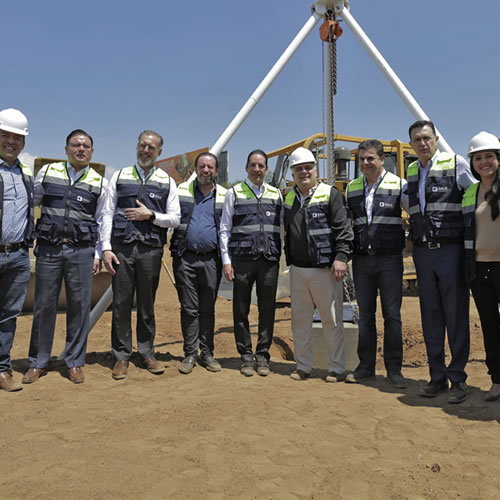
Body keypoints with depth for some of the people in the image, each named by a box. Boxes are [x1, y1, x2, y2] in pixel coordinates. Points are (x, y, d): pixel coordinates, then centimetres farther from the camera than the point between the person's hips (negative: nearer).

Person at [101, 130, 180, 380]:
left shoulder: (167, 182, 10)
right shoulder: (120, 176, 10)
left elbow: (175, 219, 7)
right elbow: (107, 214, 5)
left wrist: (151, 215, -9)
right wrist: (106, 247, -4)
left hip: (151, 250, 0)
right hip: (122, 248, 0)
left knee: (147, 303, 7)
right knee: (121, 303, 2)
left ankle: (147, 353, 20)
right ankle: (121, 356, 14)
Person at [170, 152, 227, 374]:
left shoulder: (224, 196, 7)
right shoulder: (181, 190, 6)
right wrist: (172, 249, 1)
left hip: (211, 260, 1)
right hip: (185, 258, 0)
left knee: (208, 309, 9)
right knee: (189, 308, 3)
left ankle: (207, 353, 20)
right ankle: (190, 354, 14)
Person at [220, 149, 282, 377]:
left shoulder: (276, 194, 13)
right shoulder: (234, 193, 7)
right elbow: (225, 229, 5)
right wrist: (226, 261, -2)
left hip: (269, 260, 2)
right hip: (242, 259, -1)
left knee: (267, 309, 5)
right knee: (241, 309, 4)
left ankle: (262, 356, 18)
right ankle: (246, 356, 18)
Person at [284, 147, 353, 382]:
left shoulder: (330, 194, -3)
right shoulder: (289, 199, 14)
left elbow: (343, 228, -10)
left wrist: (341, 257, -20)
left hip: (325, 269, -5)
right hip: (297, 270, 6)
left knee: (332, 321, 4)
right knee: (300, 320, 11)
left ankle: (337, 369, 16)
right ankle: (303, 366, 24)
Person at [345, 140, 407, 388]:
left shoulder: (398, 185, -2)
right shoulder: (352, 188, 10)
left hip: (389, 258, -3)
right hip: (361, 259, 4)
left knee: (392, 314, 3)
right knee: (365, 314, 10)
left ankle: (394, 368, 15)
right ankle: (366, 365, 21)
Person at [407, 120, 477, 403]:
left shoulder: (456, 163, -3)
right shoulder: (411, 172, 12)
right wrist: (414, 236, 10)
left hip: (451, 250, -5)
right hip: (423, 252, 5)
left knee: (456, 315, 2)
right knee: (431, 316, 9)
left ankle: (458, 379, 13)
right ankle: (437, 377, 21)